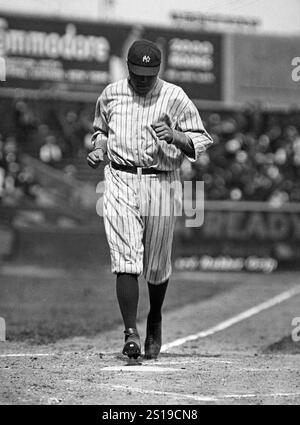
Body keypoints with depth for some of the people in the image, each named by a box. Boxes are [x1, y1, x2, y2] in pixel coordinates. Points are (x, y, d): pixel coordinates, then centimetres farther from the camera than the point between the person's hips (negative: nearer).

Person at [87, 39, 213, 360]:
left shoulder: (175, 98, 1)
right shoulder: (110, 95, 9)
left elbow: (201, 141, 1)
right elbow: (100, 129, 26)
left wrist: (173, 135, -18)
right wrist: (98, 148, 5)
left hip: (161, 183, -1)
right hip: (120, 181, 1)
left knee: (157, 266, 8)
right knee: (125, 261, -12)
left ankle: (155, 322, 34)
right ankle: (130, 333, -16)